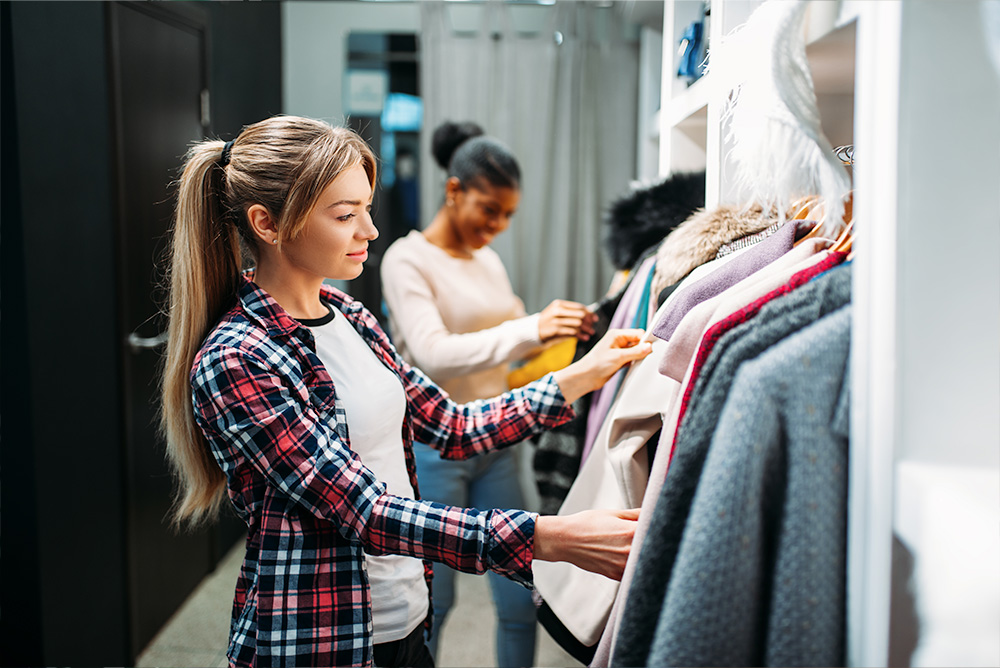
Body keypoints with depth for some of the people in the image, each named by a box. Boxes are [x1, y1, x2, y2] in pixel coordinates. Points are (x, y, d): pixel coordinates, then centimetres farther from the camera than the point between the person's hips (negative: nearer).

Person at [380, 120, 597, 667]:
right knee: (433, 601, 6)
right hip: (435, 447, -6)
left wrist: (559, 330, -4)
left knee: (520, 597, 8)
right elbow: (433, 354, -25)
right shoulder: (407, 260, -10)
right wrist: (531, 330, -34)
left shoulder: (488, 260, 11)